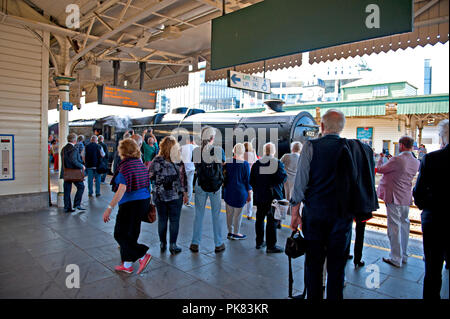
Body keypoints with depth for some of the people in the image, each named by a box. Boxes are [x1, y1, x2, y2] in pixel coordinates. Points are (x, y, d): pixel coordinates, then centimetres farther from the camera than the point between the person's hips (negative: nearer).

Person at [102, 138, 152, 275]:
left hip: (131, 204, -9)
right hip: (144, 201, 9)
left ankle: (143, 255, -3)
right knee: (131, 234, 17)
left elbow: (122, 189, -21)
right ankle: (127, 264, 27)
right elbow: (147, 185, 14)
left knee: (120, 234, 4)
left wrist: (109, 208, -19)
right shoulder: (140, 164, 10)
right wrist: (148, 205, 23)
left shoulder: (126, 166, -14)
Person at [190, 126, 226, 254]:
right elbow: (222, 167, -1)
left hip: (200, 185, 2)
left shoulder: (196, 151, -5)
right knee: (216, 214, 11)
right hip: (215, 186, -1)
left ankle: (195, 243, 21)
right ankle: (218, 244, 21)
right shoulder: (219, 150, -11)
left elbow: (196, 167, 6)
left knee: (198, 214, 13)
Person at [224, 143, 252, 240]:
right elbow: (247, 180, -6)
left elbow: (225, 176, 8)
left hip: (228, 191, 4)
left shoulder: (228, 162, 0)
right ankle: (236, 233, 17)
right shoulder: (245, 164, -11)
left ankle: (230, 232, 24)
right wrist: (249, 194, 3)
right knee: (238, 214, 7)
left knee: (229, 213, 13)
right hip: (240, 192, -4)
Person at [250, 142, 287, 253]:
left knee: (260, 219, 15)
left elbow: (251, 181, 1)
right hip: (273, 196, -4)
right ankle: (271, 246, 5)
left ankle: (259, 242, 26)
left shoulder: (256, 164, 0)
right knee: (272, 221, 1)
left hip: (259, 197, 4)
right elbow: (283, 178, -12)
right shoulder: (278, 163, -10)